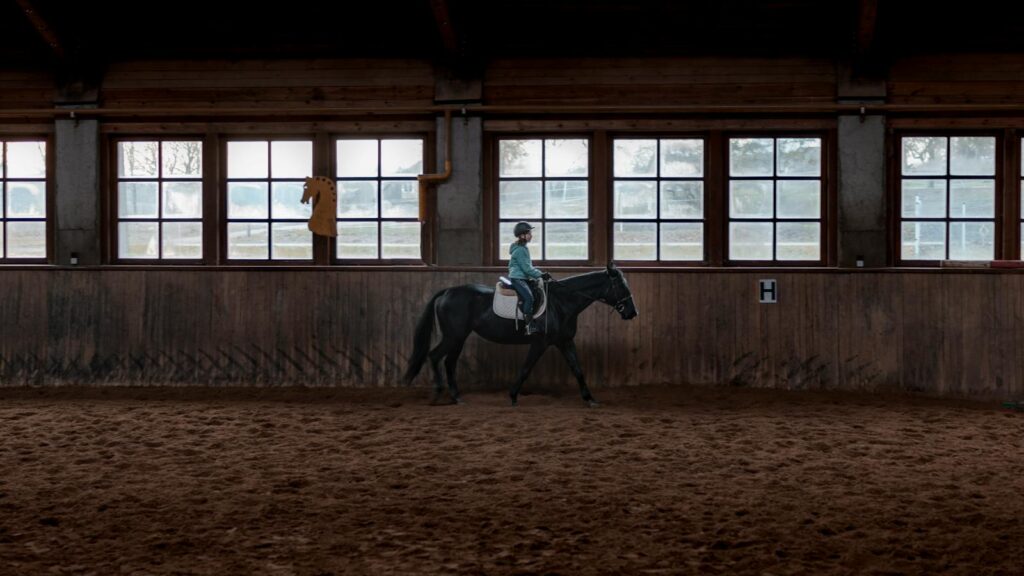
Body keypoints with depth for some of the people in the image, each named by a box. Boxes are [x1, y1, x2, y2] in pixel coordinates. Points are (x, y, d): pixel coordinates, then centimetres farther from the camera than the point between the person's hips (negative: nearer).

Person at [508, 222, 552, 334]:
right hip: (517, 278, -11)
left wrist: (541, 273, 14)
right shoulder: (519, 250, -15)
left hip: (523, 278, 11)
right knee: (528, 297, -26)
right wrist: (540, 275, -13)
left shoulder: (524, 249, 17)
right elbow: (526, 268, -17)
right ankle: (529, 325, -27)